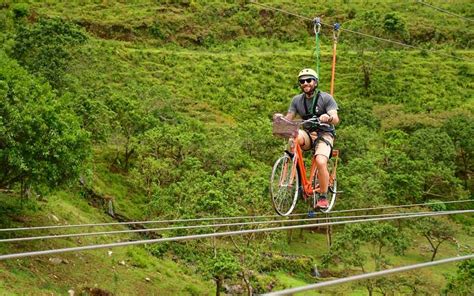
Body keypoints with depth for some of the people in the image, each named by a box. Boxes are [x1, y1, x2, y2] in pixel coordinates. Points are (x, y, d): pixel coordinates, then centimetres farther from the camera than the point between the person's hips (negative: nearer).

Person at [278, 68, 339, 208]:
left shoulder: (326, 98, -7)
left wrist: (328, 117, -41)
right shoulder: (297, 100, 5)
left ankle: (323, 198, -12)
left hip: (324, 134, -3)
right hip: (307, 134, 3)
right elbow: (288, 118, 0)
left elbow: (336, 119, -17)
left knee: (321, 162, -29)